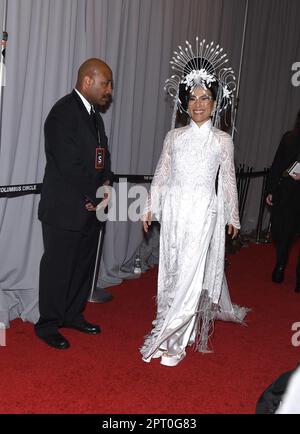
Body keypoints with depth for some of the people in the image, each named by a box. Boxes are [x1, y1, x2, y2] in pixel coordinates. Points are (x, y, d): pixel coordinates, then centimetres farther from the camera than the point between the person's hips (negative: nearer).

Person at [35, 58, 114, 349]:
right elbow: (69, 165, -21)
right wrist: (95, 197, -12)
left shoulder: (94, 115, 15)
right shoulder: (64, 112, -15)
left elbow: (102, 157, 17)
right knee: (58, 267, 2)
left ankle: (73, 315, 32)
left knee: (84, 265, 16)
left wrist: (105, 185, -1)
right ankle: (47, 325, 17)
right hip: (64, 208, -9)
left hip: (89, 207, 9)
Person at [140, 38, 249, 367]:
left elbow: (227, 181, 7)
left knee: (190, 273, -4)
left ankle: (174, 341, 5)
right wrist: (151, 207, 7)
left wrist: (232, 216, 12)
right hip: (173, 209, 3)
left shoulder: (222, 141, 1)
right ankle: (173, 326, 29)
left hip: (203, 213, -2)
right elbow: (161, 174, 10)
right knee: (170, 270, 9)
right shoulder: (174, 136, 6)